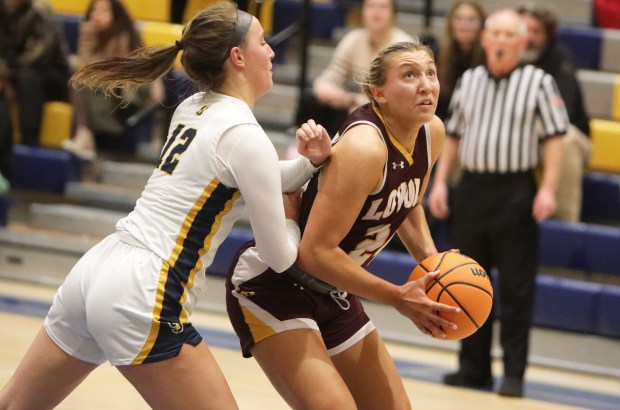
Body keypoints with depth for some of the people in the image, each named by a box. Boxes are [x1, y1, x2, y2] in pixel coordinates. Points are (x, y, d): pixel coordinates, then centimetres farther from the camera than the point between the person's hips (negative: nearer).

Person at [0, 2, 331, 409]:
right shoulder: (246, 137, -11)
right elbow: (280, 256, -4)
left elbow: (246, 183, 28)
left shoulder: (191, 109, 13)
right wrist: (290, 219, 17)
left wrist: (308, 162, 11)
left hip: (94, 272, 9)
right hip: (141, 299, -9)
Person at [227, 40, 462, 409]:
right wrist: (397, 298, -23)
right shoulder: (364, 147, -28)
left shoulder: (431, 133, -3)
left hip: (332, 295, 9)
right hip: (272, 286, -9)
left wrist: (431, 261, 0)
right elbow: (315, 252, -29)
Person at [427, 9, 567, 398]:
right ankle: (474, 368, 19)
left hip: (516, 193, -5)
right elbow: (453, 136, 17)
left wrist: (548, 189, -15)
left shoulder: (539, 82, -3)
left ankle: (514, 373, 4)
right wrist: (440, 182, 9)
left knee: (517, 289, -2)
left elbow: (555, 138, -6)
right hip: (472, 190, 5)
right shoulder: (468, 81, 11)